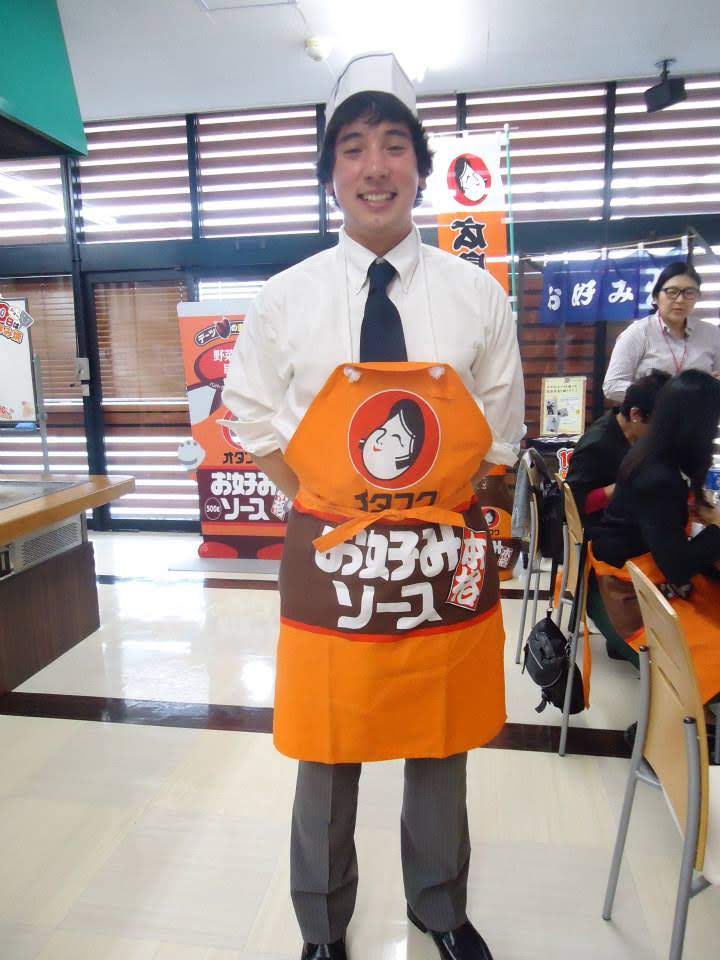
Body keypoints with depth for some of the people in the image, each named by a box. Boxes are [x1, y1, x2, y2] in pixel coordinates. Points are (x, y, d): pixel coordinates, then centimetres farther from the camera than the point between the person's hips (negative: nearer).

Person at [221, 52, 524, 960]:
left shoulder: (476, 294, 1)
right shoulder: (284, 298, -1)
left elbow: (499, 429, 7)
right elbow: (253, 417, 6)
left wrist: (437, 509, 1)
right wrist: (333, 508, 0)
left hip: (447, 559, 2)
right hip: (327, 559, -1)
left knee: (440, 753, 19)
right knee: (326, 758, 15)